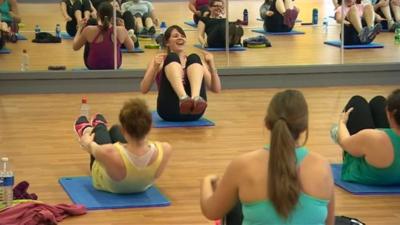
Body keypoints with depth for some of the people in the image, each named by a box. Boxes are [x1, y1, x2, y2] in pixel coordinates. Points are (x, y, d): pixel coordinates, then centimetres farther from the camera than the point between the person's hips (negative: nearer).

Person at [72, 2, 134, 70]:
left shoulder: (89, 30, -24)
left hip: (93, 67, -1)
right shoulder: (121, 31, -21)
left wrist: (80, 28, 5)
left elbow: (75, 47, -7)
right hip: (113, 67, 1)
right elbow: (131, 47, -1)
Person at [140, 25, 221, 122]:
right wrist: (155, 68, -8)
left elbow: (216, 89, 15)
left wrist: (211, 65, 0)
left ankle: (196, 99, -49)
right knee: (172, 57, -20)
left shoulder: (194, 62, 27)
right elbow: (144, 89, 7)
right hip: (170, 110, -1)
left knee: (194, 58, -18)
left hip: (194, 110, 1)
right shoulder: (159, 61, 23)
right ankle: (183, 98, -50)